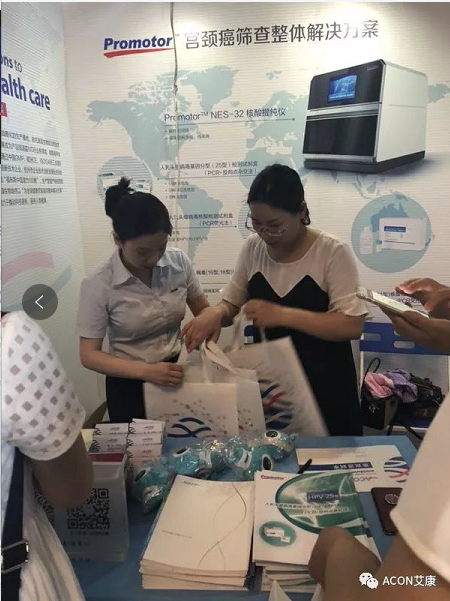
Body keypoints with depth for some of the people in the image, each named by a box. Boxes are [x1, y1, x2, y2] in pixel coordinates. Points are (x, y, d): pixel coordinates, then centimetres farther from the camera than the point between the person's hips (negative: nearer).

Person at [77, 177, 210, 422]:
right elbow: (89, 355, -16)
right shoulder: (98, 285, -20)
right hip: (130, 384, -3)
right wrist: (146, 371, -28)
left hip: (176, 372, 3)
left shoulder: (179, 262, -11)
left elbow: (203, 310, 3)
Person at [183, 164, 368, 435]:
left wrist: (282, 315, -28)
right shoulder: (253, 248, -1)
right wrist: (215, 313, -16)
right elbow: (231, 304, 8)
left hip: (324, 385, -3)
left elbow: (352, 326, -20)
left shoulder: (333, 252, -14)